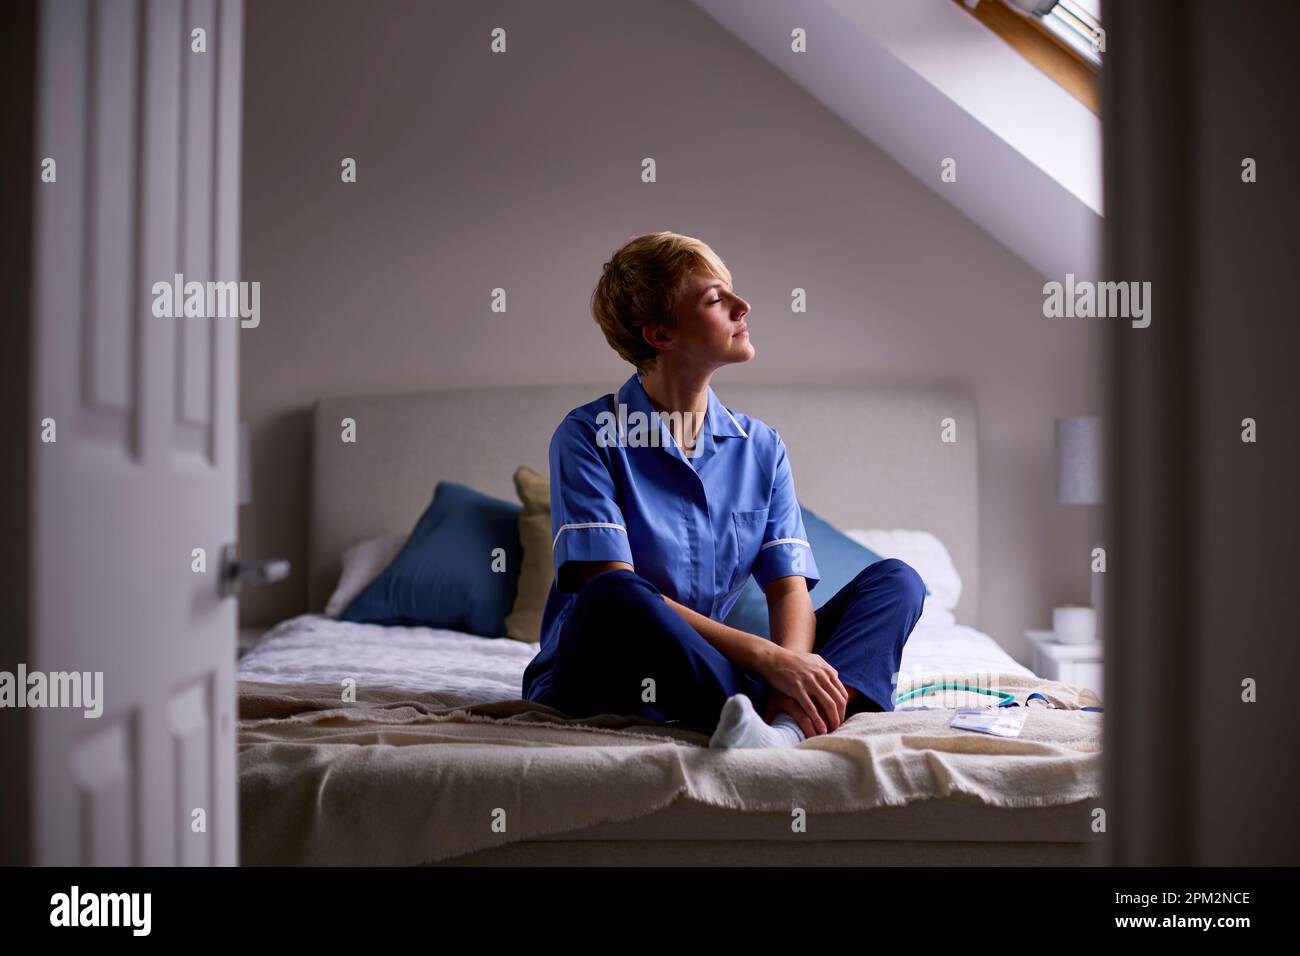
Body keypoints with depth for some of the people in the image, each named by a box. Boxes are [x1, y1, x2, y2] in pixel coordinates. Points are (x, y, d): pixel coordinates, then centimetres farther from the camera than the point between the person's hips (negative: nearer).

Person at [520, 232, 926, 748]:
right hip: (594, 679, -5)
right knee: (611, 599, -38)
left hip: (715, 675, 5)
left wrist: (793, 665, -27)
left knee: (895, 580, -8)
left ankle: (785, 727, -36)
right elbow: (613, 592, -19)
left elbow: (789, 588, -3)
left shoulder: (761, 447, 7)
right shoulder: (587, 436, -8)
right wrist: (765, 656, -27)